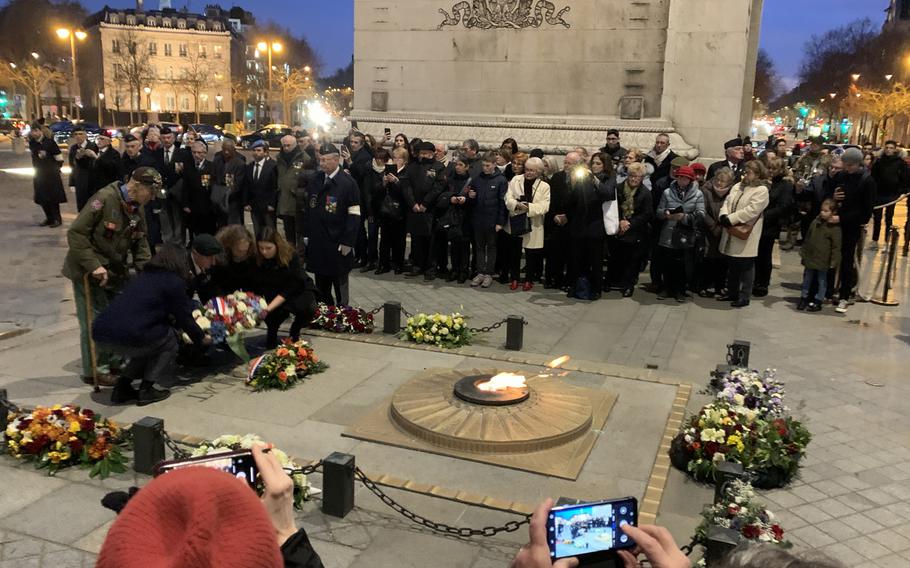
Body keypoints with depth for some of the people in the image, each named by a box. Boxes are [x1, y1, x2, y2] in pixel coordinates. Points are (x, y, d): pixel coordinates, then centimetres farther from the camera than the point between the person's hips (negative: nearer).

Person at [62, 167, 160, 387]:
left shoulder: (137, 209, 4)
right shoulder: (104, 199, -21)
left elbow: (140, 243, 11)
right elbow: (75, 234, -21)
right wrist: (94, 266, -24)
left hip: (116, 271, 8)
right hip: (88, 272, -7)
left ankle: (110, 362, 22)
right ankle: (94, 371, 11)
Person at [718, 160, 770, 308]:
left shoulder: (761, 190, -10)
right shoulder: (738, 186, 14)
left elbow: (750, 211, -20)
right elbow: (727, 203, 8)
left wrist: (730, 219, -20)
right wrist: (724, 215, -12)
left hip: (745, 235, -7)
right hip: (731, 234, 8)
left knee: (746, 267, 1)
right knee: (732, 266, 17)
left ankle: (744, 297, 10)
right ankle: (732, 293, 29)